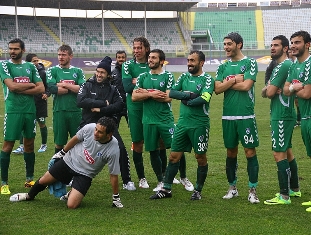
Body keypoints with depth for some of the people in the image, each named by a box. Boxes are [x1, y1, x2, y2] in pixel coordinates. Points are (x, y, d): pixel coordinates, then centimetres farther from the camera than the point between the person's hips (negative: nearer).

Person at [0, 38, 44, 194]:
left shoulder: (30, 67, 10)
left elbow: (41, 88, 1)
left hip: (30, 110, 4)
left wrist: (21, 90, -9)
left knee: (29, 144, 12)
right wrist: (30, 84, -3)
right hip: (13, 111, -4)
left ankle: (29, 179, 23)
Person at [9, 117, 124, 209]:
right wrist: (62, 152, 12)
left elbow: (113, 174, -18)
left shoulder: (113, 150, -30)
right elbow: (75, 139, -2)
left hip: (84, 175, -3)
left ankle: (72, 195, 17)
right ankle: (29, 196, 47)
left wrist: (116, 197, -12)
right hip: (69, 160, 3)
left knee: (71, 205, -19)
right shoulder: (89, 128, -24)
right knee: (43, 181, 14)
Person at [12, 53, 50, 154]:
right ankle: (22, 147, 2)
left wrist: (46, 94, -19)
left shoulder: (43, 73, -7)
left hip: (40, 103, -2)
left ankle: (44, 145, 25)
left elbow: (49, 86, -2)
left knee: (42, 124, 9)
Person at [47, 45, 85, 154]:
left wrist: (64, 85, -8)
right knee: (59, 142, 6)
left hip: (75, 111, 1)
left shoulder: (78, 71, 10)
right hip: (59, 111, -1)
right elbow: (51, 88, -11)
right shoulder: (52, 70, 5)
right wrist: (74, 88, -6)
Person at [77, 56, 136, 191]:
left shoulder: (112, 89, 6)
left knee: (121, 151, -11)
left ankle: (127, 182, 2)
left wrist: (101, 110, -17)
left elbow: (119, 106, -8)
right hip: (89, 124, -1)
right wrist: (103, 103, -16)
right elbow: (80, 101, -16)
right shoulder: (87, 86, 1)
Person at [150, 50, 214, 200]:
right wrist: (190, 95, -12)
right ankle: (166, 189, 13)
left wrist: (186, 101, -9)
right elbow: (172, 92, -1)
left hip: (199, 124, -5)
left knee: (201, 157, 4)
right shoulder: (184, 77, 11)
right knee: (174, 156, 6)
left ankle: (198, 190, 17)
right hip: (182, 123, 5)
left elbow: (204, 99, -20)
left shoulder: (207, 79, -5)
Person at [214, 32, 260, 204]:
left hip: (246, 115, -4)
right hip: (228, 116, 5)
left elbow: (246, 85, -14)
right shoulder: (223, 67, 12)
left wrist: (227, 84, -3)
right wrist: (234, 80, -9)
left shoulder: (249, 63, -1)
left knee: (250, 151, -3)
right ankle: (232, 188, 22)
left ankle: (252, 191, 2)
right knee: (231, 152, 11)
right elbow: (217, 89, 1)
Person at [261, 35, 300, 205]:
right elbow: (265, 92, 15)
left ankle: (284, 196, -7)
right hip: (283, 114, 11)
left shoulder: (283, 66, -16)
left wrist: (269, 89, 3)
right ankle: (294, 189, 26)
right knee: (287, 152, 16)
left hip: (282, 116, -11)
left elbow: (270, 92, -19)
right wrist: (269, 89, -8)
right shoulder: (278, 66, 17)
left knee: (279, 154, -9)